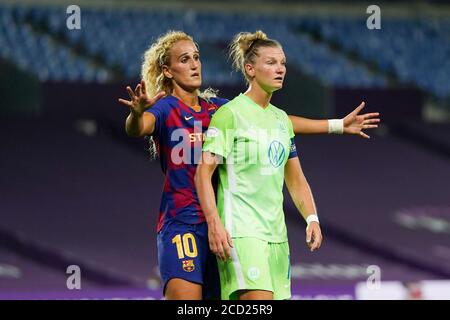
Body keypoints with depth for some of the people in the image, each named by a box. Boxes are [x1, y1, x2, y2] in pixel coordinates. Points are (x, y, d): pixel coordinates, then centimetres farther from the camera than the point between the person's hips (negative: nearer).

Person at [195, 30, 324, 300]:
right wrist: (214, 224, -21)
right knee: (259, 303, -22)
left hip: (276, 232, 8)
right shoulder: (230, 113, -6)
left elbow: (295, 179, 22)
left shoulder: (282, 119, 17)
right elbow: (203, 172, -11)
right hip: (241, 231, -8)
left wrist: (312, 218, 8)